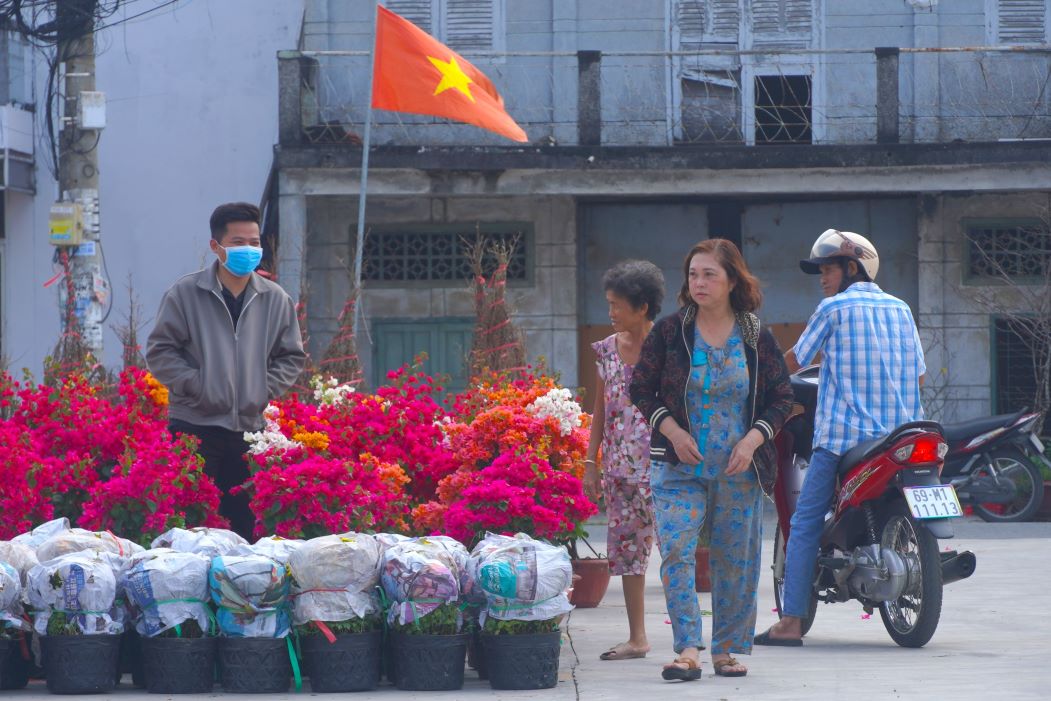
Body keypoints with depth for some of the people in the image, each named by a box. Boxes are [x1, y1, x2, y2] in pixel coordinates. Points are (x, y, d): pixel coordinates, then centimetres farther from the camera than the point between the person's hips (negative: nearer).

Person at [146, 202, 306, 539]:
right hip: (195, 427, -3)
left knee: (245, 529, 6)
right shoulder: (185, 294, -1)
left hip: (251, 429, 3)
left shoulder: (275, 300, 9)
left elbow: (291, 356, 16)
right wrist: (195, 385, -10)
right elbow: (160, 351, -1)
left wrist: (266, 389, 1)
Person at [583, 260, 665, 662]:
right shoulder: (608, 349, 10)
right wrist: (591, 463, 12)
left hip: (658, 463, -6)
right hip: (620, 463, 6)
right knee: (626, 547, 7)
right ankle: (637, 638, 14)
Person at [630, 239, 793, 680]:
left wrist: (753, 439, -8)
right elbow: (641, 389, 5)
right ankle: (687, 650, -18)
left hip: (740, 468, 1)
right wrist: (672, 431, -9)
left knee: (735, 561, 5)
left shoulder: (758, 339, 3)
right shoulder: (669, 333, 1)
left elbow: (782, 397, 7)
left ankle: (727, 649, 17)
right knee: (675, 551, -16)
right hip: (679, 466, -1)